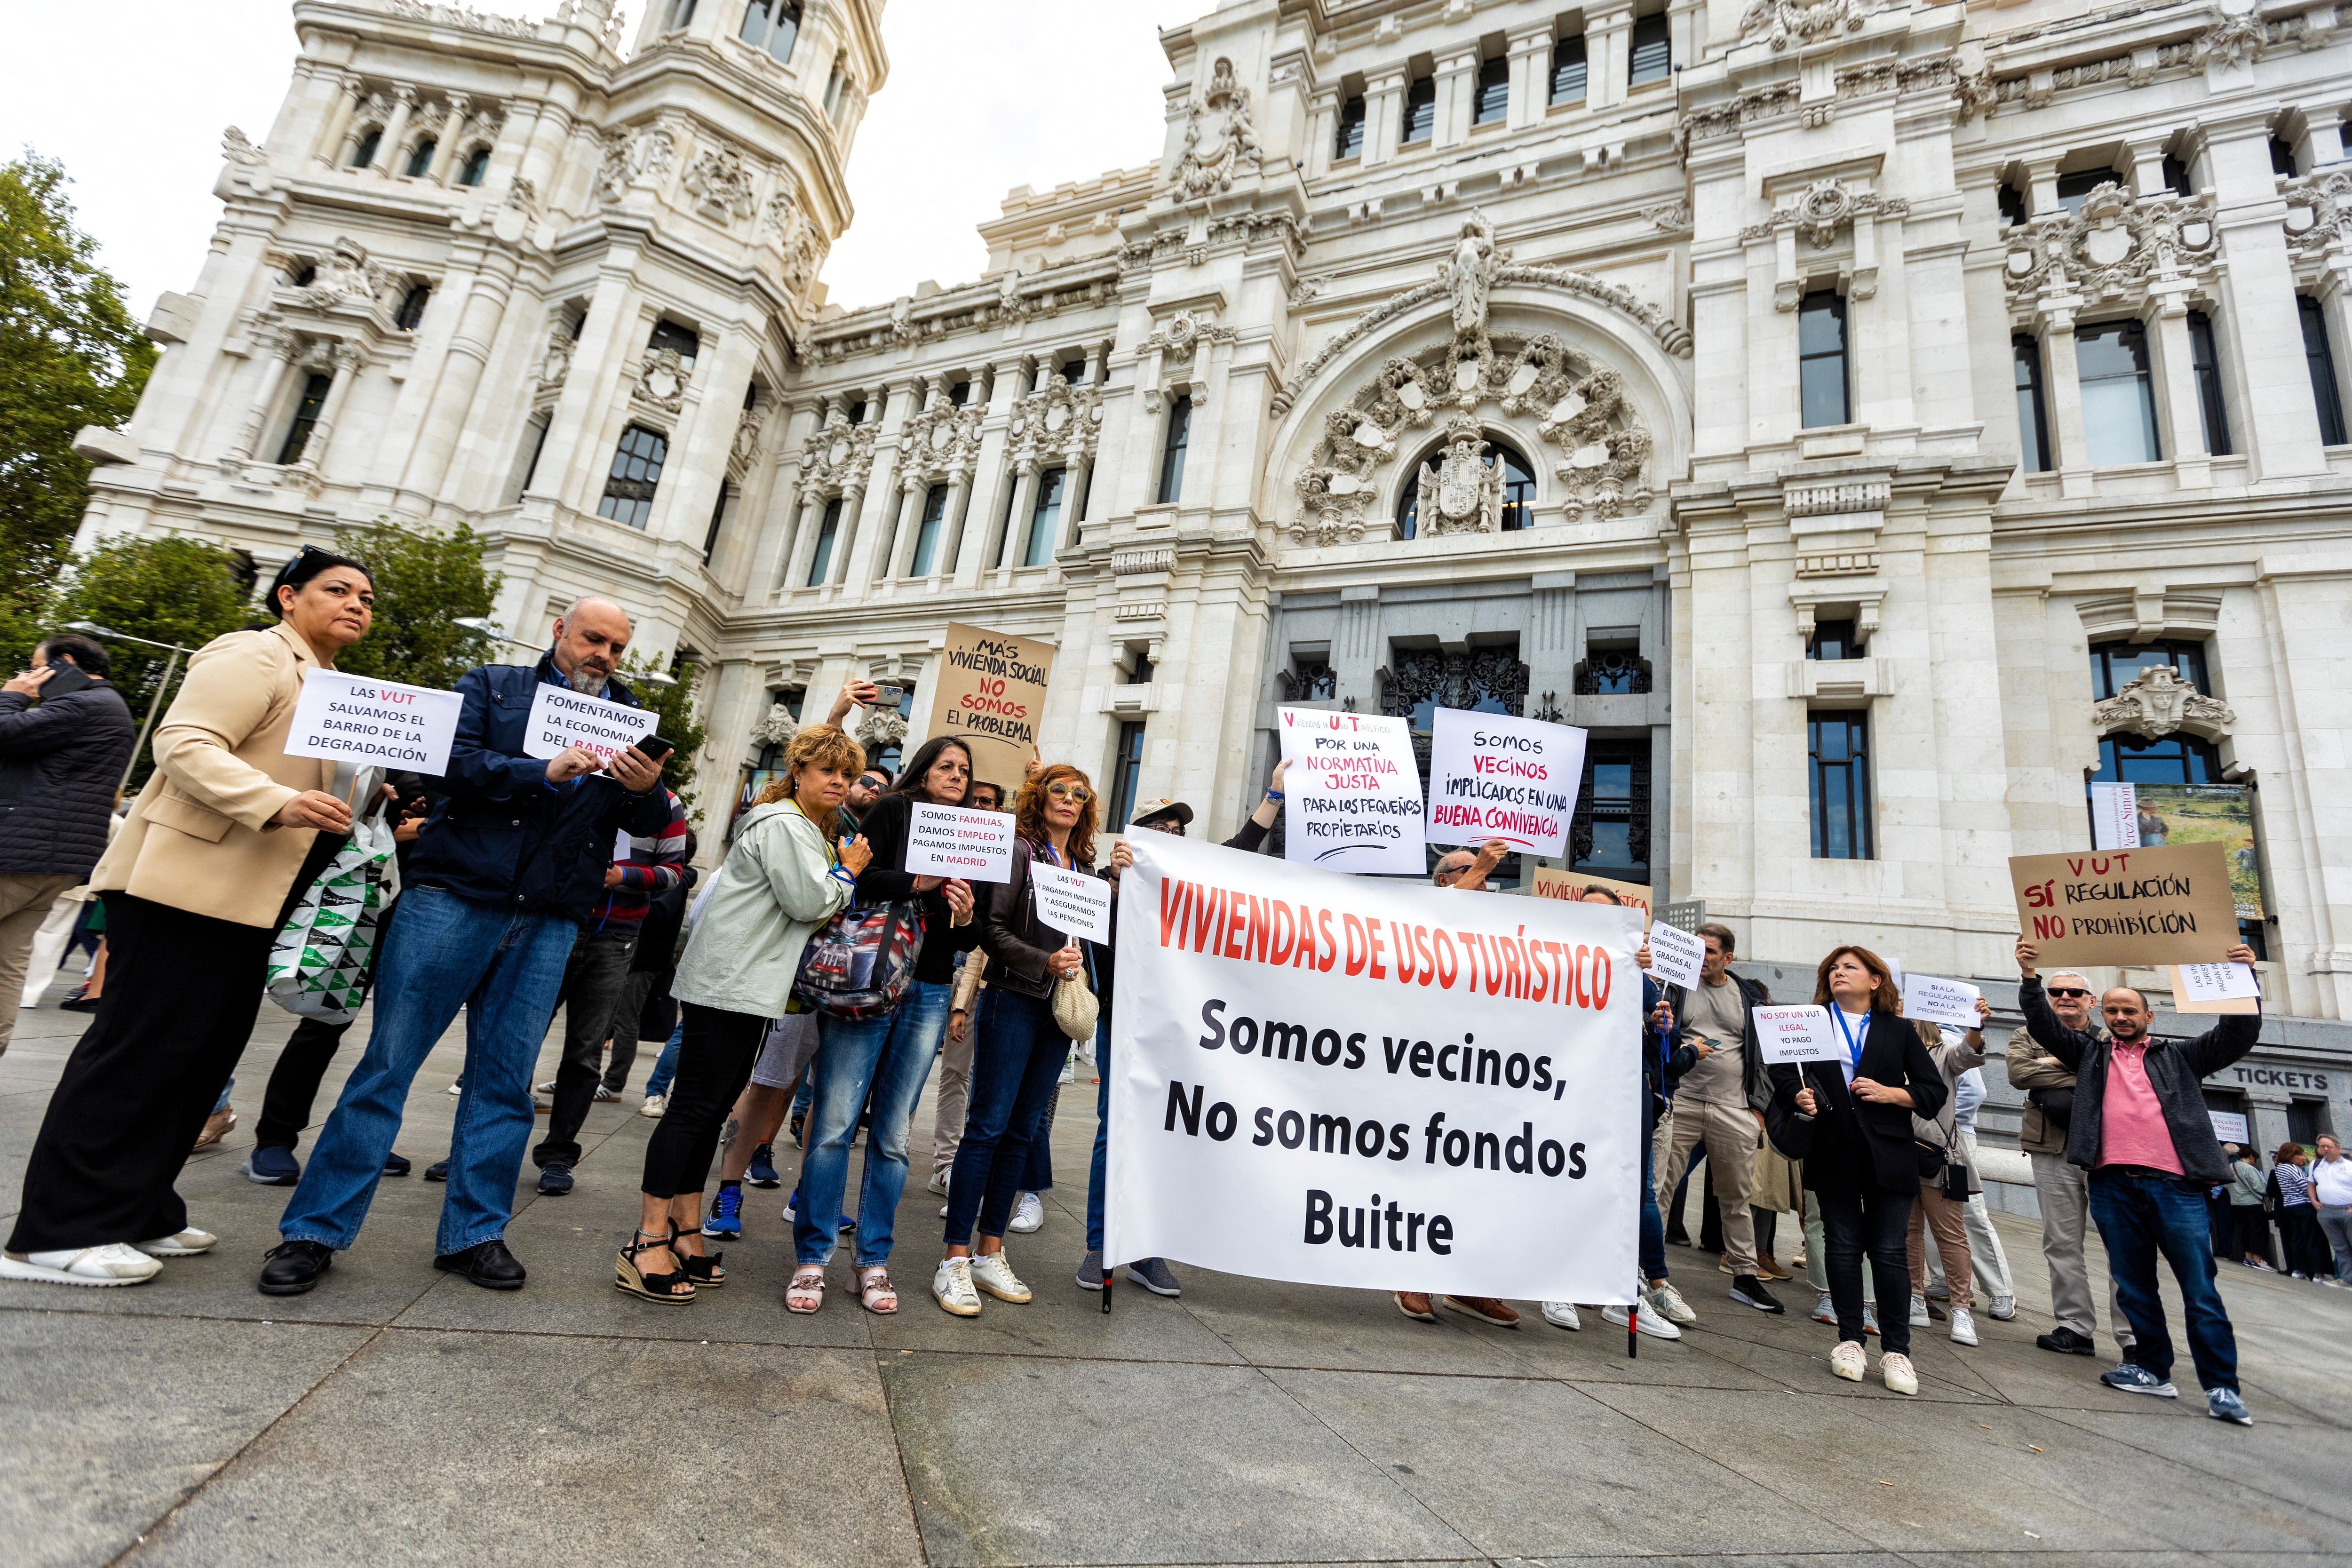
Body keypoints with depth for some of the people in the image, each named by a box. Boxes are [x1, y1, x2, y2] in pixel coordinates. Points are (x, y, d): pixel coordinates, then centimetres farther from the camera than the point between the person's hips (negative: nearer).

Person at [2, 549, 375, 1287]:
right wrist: (277, 804, -31)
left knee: (204, 1056, 11)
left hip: (246, 902, 10)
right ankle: (60, 1233, 2)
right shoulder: (253, 656, -7)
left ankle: (137, 1212, 20)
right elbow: (186, 744, -19)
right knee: (139, 1050, -6)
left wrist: (355, 808, 15)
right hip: (185, 887, -10)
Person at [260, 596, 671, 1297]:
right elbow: (455, 760, -9)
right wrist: (546, 772, -22)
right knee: (387, 1063, 3)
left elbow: (649, 825, 5)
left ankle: (473, 1233, 19)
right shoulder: (492, 686, 8)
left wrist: (647, 790, -18)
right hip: (455, 896, -2)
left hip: (548, 923, 2)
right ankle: (315, 1228, 16)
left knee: (506, 1081, 8)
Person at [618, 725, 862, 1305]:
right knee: (695, 1105, -7)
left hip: (753, 985, 10)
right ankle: (646, 1244, -1)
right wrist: (849, 872, -4)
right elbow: (809, 902, -19)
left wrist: (843, 871, 10)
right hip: (728, 982, -10)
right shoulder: (782, 824, -12)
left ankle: (686, 1232, 19)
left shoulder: (821, 833, 20)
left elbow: (818, 911, 24)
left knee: (714, 1105, 12)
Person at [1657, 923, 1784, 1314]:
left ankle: (1746, 1278, 23)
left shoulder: (1749, 996, 11)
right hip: (1682, 1103, -3)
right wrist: (1682, 1050, -17)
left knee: (1739, 1197, 12)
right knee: (1658, 1186, -5)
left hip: (1734, 1110, 3)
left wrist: (1758, 1106, 8)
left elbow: (1764, 1054, 14)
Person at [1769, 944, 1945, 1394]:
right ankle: (1849, 1341, 17)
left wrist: (1891, 1094, -9)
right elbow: (1783, 1073, 6)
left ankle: (1896, 1350, 11)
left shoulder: (1900, 1031, 9)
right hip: (1834, 1151, 1)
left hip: (1888, 1155, -1)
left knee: (1890, 1251, 0)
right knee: (1843, 1246, 6)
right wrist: (1799, 1097, -13)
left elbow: (1934, 1090, 7)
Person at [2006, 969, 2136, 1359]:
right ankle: (2075, 1328, 12)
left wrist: (2058, 1063, -13)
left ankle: (2134, 1336, 3)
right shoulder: (2027, 1036, 13)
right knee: (2062, 1243, 4)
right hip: (2054, 1152, 1)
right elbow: (2019, 1073, -6)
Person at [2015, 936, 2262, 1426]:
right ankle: (2154, 1371, 19)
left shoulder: (2178, 1057, 16)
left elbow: (2240, 1034, 7)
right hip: (2113, 1186, 1)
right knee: (2134, 1288, 8)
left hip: (2175, 1184, -1)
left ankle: (2221, 1388, 8)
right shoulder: (2090, 1054, 17)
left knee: (2201, 1291, 0)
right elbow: (2044, 1026, 7)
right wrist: (2030, 978, -6)